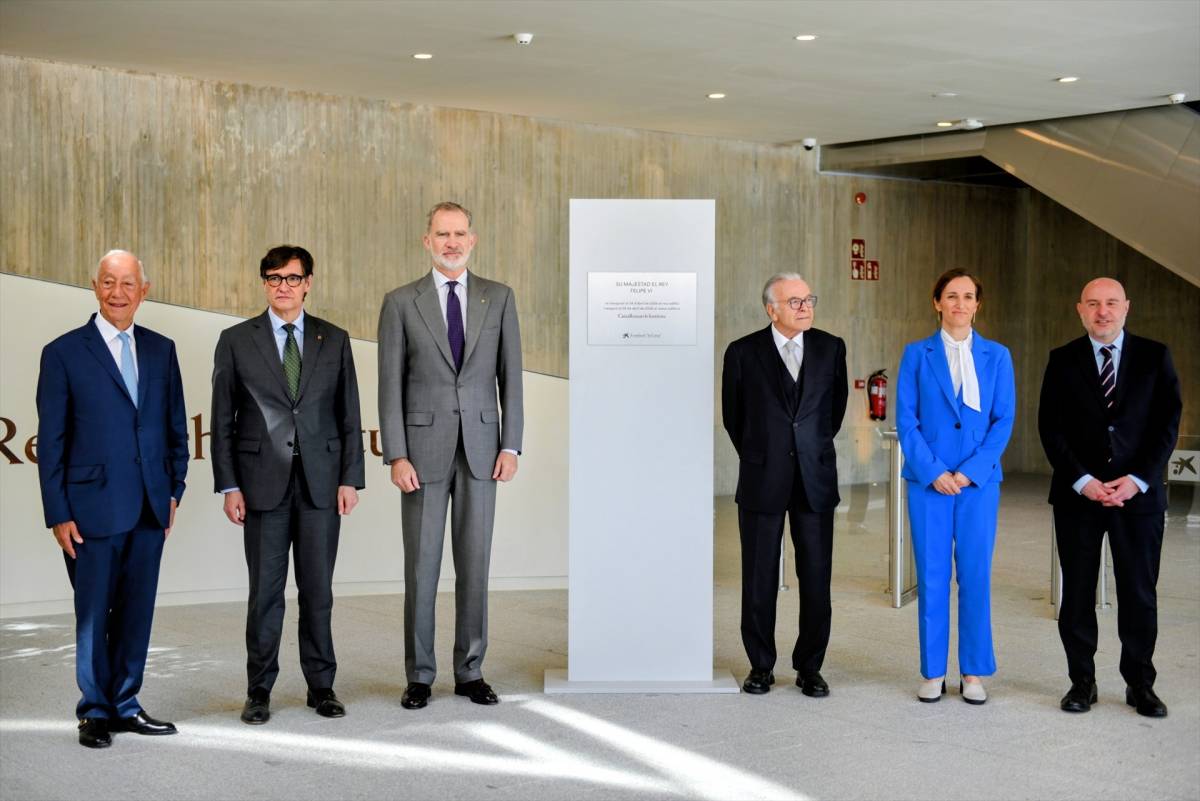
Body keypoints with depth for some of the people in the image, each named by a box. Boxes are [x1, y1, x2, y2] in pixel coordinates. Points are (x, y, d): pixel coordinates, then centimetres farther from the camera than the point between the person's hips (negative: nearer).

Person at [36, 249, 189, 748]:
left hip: (149, 509, 4)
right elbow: (51, 441, -4)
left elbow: (176, 426, 15)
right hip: (93, 509, -4)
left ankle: (125, 706, 22)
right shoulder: (64, 353, -3)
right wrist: (58, 514, -7)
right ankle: (95, 712, 18)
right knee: (94, 615, 5)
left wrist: (174, 489, 8)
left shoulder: (161, 350, 9)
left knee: (137, 613, 10)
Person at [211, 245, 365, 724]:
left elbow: (349, 415, 7)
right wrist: (228, 486, -4)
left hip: (321, 482, 1)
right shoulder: (236, 341, 4)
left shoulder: (334, 340, 8)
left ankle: (321, 686, 16)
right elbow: (223, 421, 3)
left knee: (318, 590, 6)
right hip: (263, 482, -1)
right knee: (265, 591, 3)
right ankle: (259, 690, 13)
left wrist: (350, 479, 0)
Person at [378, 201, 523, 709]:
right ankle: (419, 675, 13)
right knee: (421, 566, 3)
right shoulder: (401, 303, 1)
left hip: (480, 449, 1)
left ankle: (470, 672, 16)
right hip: (423, 448, -1)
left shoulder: (499, 298, 6)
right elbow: (390, 384, -1)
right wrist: (396, 456, -8)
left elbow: (510, 375, 6)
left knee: (474, 564, 6)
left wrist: (511, 445, -2)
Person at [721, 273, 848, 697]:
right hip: (762, 482, -1)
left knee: (816, 579, 2)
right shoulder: (743, 353, -2)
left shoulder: (830, 349, 4)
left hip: (815, 479, 1)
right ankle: (761, 666, 18)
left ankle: (809, 668, 14)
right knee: (759, 579, 5)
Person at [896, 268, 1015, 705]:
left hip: (979, 481, 1)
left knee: (976, 576, 2)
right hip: (928, 481, 0)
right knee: (931, 578, 2)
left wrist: (970, 471, -9)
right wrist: (933, 472, -10)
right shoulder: (917, 354, 4)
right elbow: (905, 419, 0)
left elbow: (1004, 420, 2)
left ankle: (974, 673, 12)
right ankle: (933, 672, 11)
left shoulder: (996, 356, 6)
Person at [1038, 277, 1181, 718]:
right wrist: (1082, 480, -11)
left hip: (1138, 493, 0)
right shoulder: (1063, 360, 4)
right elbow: (1050, 427, 0)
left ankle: (1140, 684, 16)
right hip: (1077, 495, 0)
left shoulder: (1154, 356, 4)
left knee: (1139, 593, 4)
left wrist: (1138, 480, -11)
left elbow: (1168, 421, 0)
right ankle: (1082, 681, 15)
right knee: (1077, 593, 4)